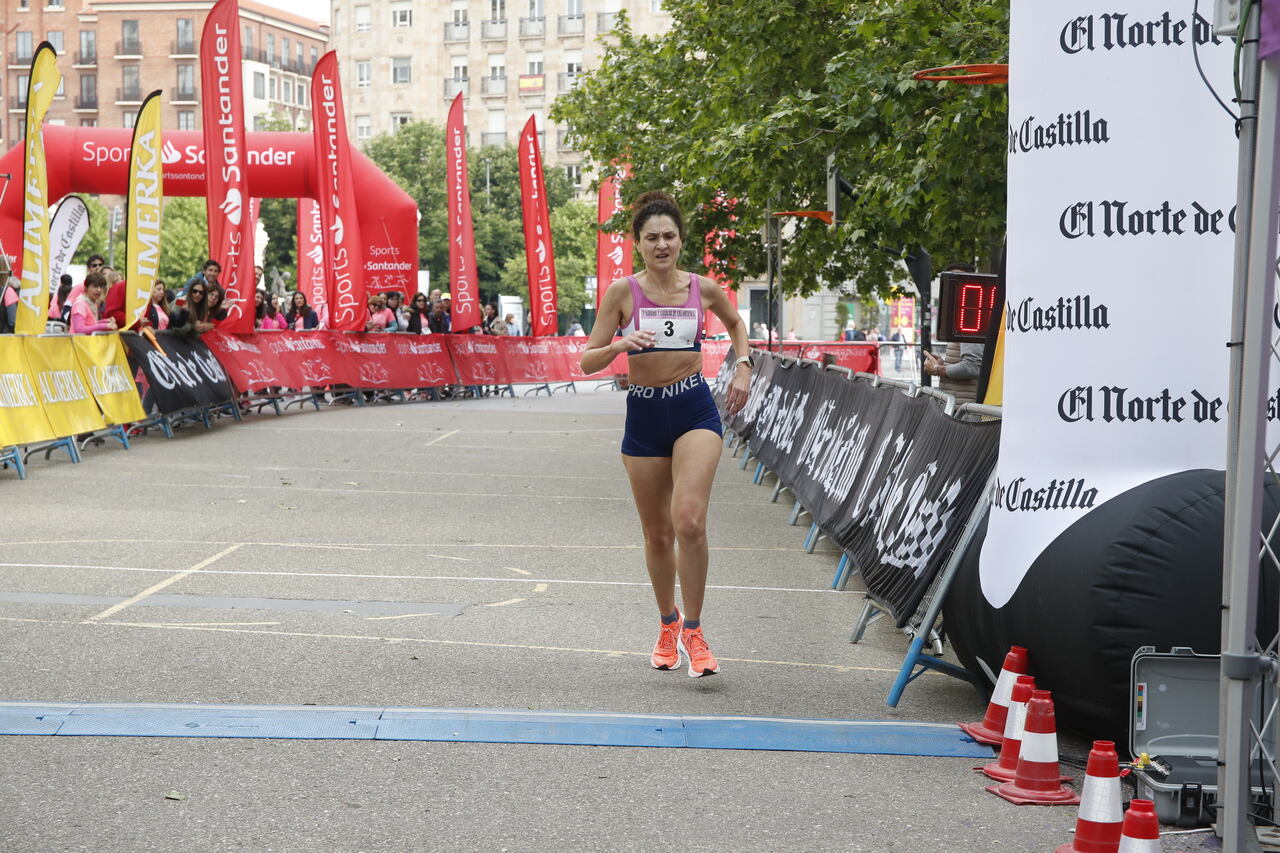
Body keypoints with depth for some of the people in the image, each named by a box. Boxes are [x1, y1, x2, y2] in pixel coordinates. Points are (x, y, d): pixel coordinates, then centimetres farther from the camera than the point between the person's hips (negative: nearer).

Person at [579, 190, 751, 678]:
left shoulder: (704, 289, 1)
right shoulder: (622, 292, -4)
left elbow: (735, 323, 24)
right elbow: (588, 362, -4)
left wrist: (743, 367, 11)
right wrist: (621, 344, -22)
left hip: (695, 411, -1)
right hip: (644, 416, 1)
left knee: (689, 520, -21)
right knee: (657, 533, 11)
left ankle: (693, 631, -7)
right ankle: (667, 624, 34)